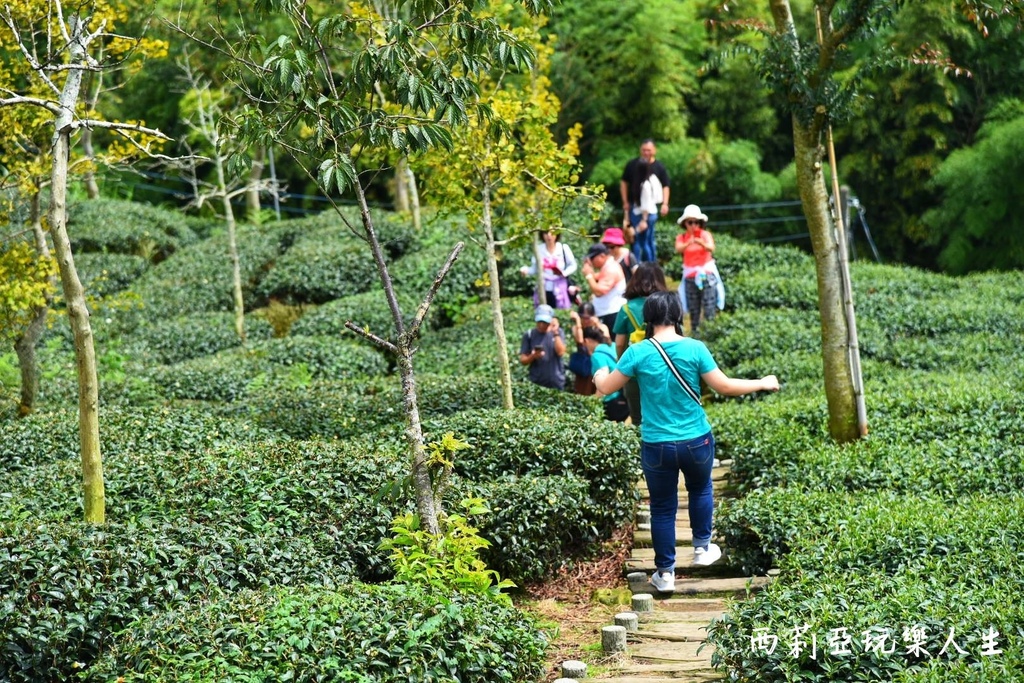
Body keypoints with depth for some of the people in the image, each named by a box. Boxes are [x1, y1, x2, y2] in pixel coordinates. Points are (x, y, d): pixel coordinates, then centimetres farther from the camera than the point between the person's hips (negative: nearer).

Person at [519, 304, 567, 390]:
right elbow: (522, 360, 0)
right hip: (536, 383, 0)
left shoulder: (557, 332, 1)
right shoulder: (529, 335, -1)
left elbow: (561, 352, -13)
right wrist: (532, 356, -20)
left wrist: (555, 333, -16)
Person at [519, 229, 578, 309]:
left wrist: (564, 273, -16)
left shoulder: (564, 248, -5)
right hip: (543, 289, 2)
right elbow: (534, 269, 5)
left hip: (560, 289, -2)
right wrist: (526, 270, -15)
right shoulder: (538, 249, 1)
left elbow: (573, 265, 3)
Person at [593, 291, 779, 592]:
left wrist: (600, 374, 23)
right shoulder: (695, 348, -10)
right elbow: (725, 387, -7)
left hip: (656, 446, 0)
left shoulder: (638, 352, -10)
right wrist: (763, 383, 8)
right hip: (696, 441, 1)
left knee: (662, 507, 12)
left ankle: (665, 573, 19)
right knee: (700, 488, 29)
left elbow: (606, 387, -1)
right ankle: (702, 547, 36)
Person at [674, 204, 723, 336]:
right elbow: (678, 249, -21)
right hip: (690, 277, 2)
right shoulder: (681, 237, 2)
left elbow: (711, 248, -23)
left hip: (707, 275, -2)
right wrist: (688, 243, -43)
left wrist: (701, 242, -45)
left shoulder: (705, 234, -3)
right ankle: (694, 333, 12)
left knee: (709, 309, -9)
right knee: (693, 310, 5)